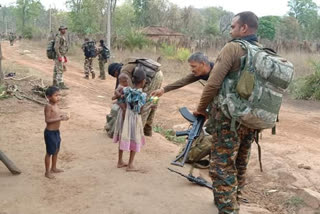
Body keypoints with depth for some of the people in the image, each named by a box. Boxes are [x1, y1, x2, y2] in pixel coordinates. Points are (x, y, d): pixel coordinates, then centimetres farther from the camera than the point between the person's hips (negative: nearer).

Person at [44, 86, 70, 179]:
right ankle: (47, 172, 18)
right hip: (50, 132, -9)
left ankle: (54, 168, 38)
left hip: (56, 131, 9)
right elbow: (47, 120, -24)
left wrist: (62, 115, -1)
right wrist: (60, 119, -29)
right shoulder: (48, 106, -20)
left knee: (56, 151, 21)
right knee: (49, 152, 4)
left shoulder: (56, 105, 6)